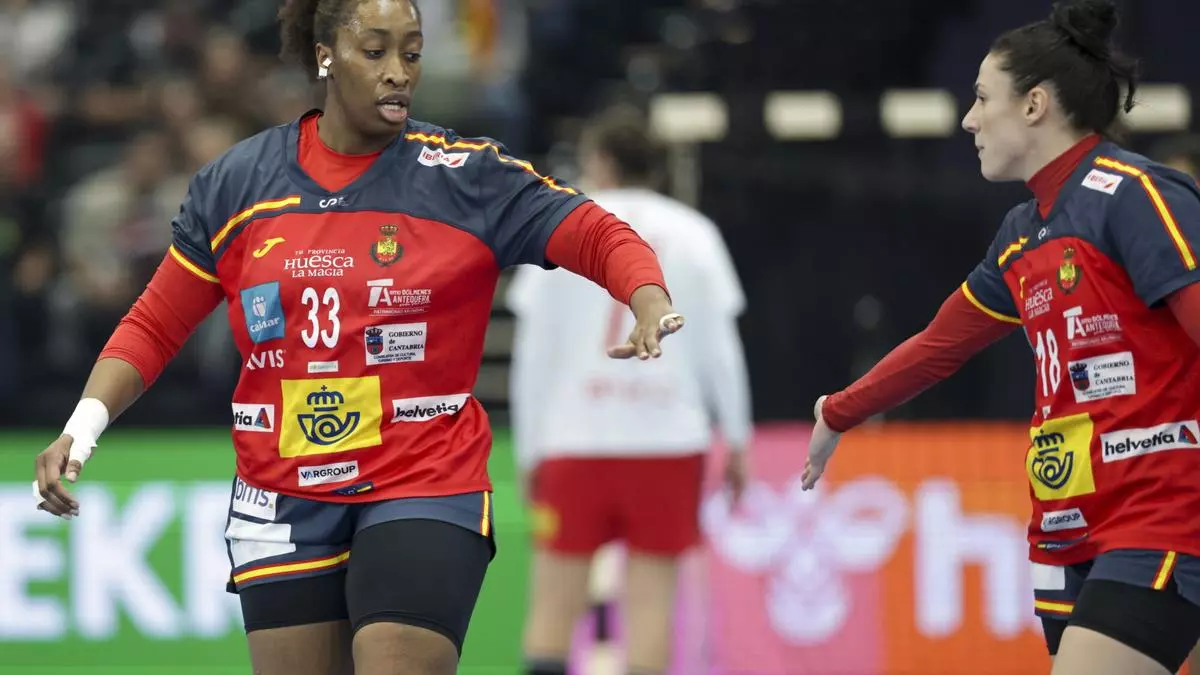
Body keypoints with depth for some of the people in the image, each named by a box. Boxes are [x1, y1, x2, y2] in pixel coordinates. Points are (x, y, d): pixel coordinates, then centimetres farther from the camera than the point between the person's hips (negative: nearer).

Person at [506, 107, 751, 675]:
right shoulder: (693, 234, 6)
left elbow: (532, 354, 2)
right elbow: (720, 350, 4)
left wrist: (528, 451, 6)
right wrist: (737, 441, 12)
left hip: (574, 440, -1)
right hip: (669, 438, 1)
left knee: (554, 601, 2)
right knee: (650, 596, 2)